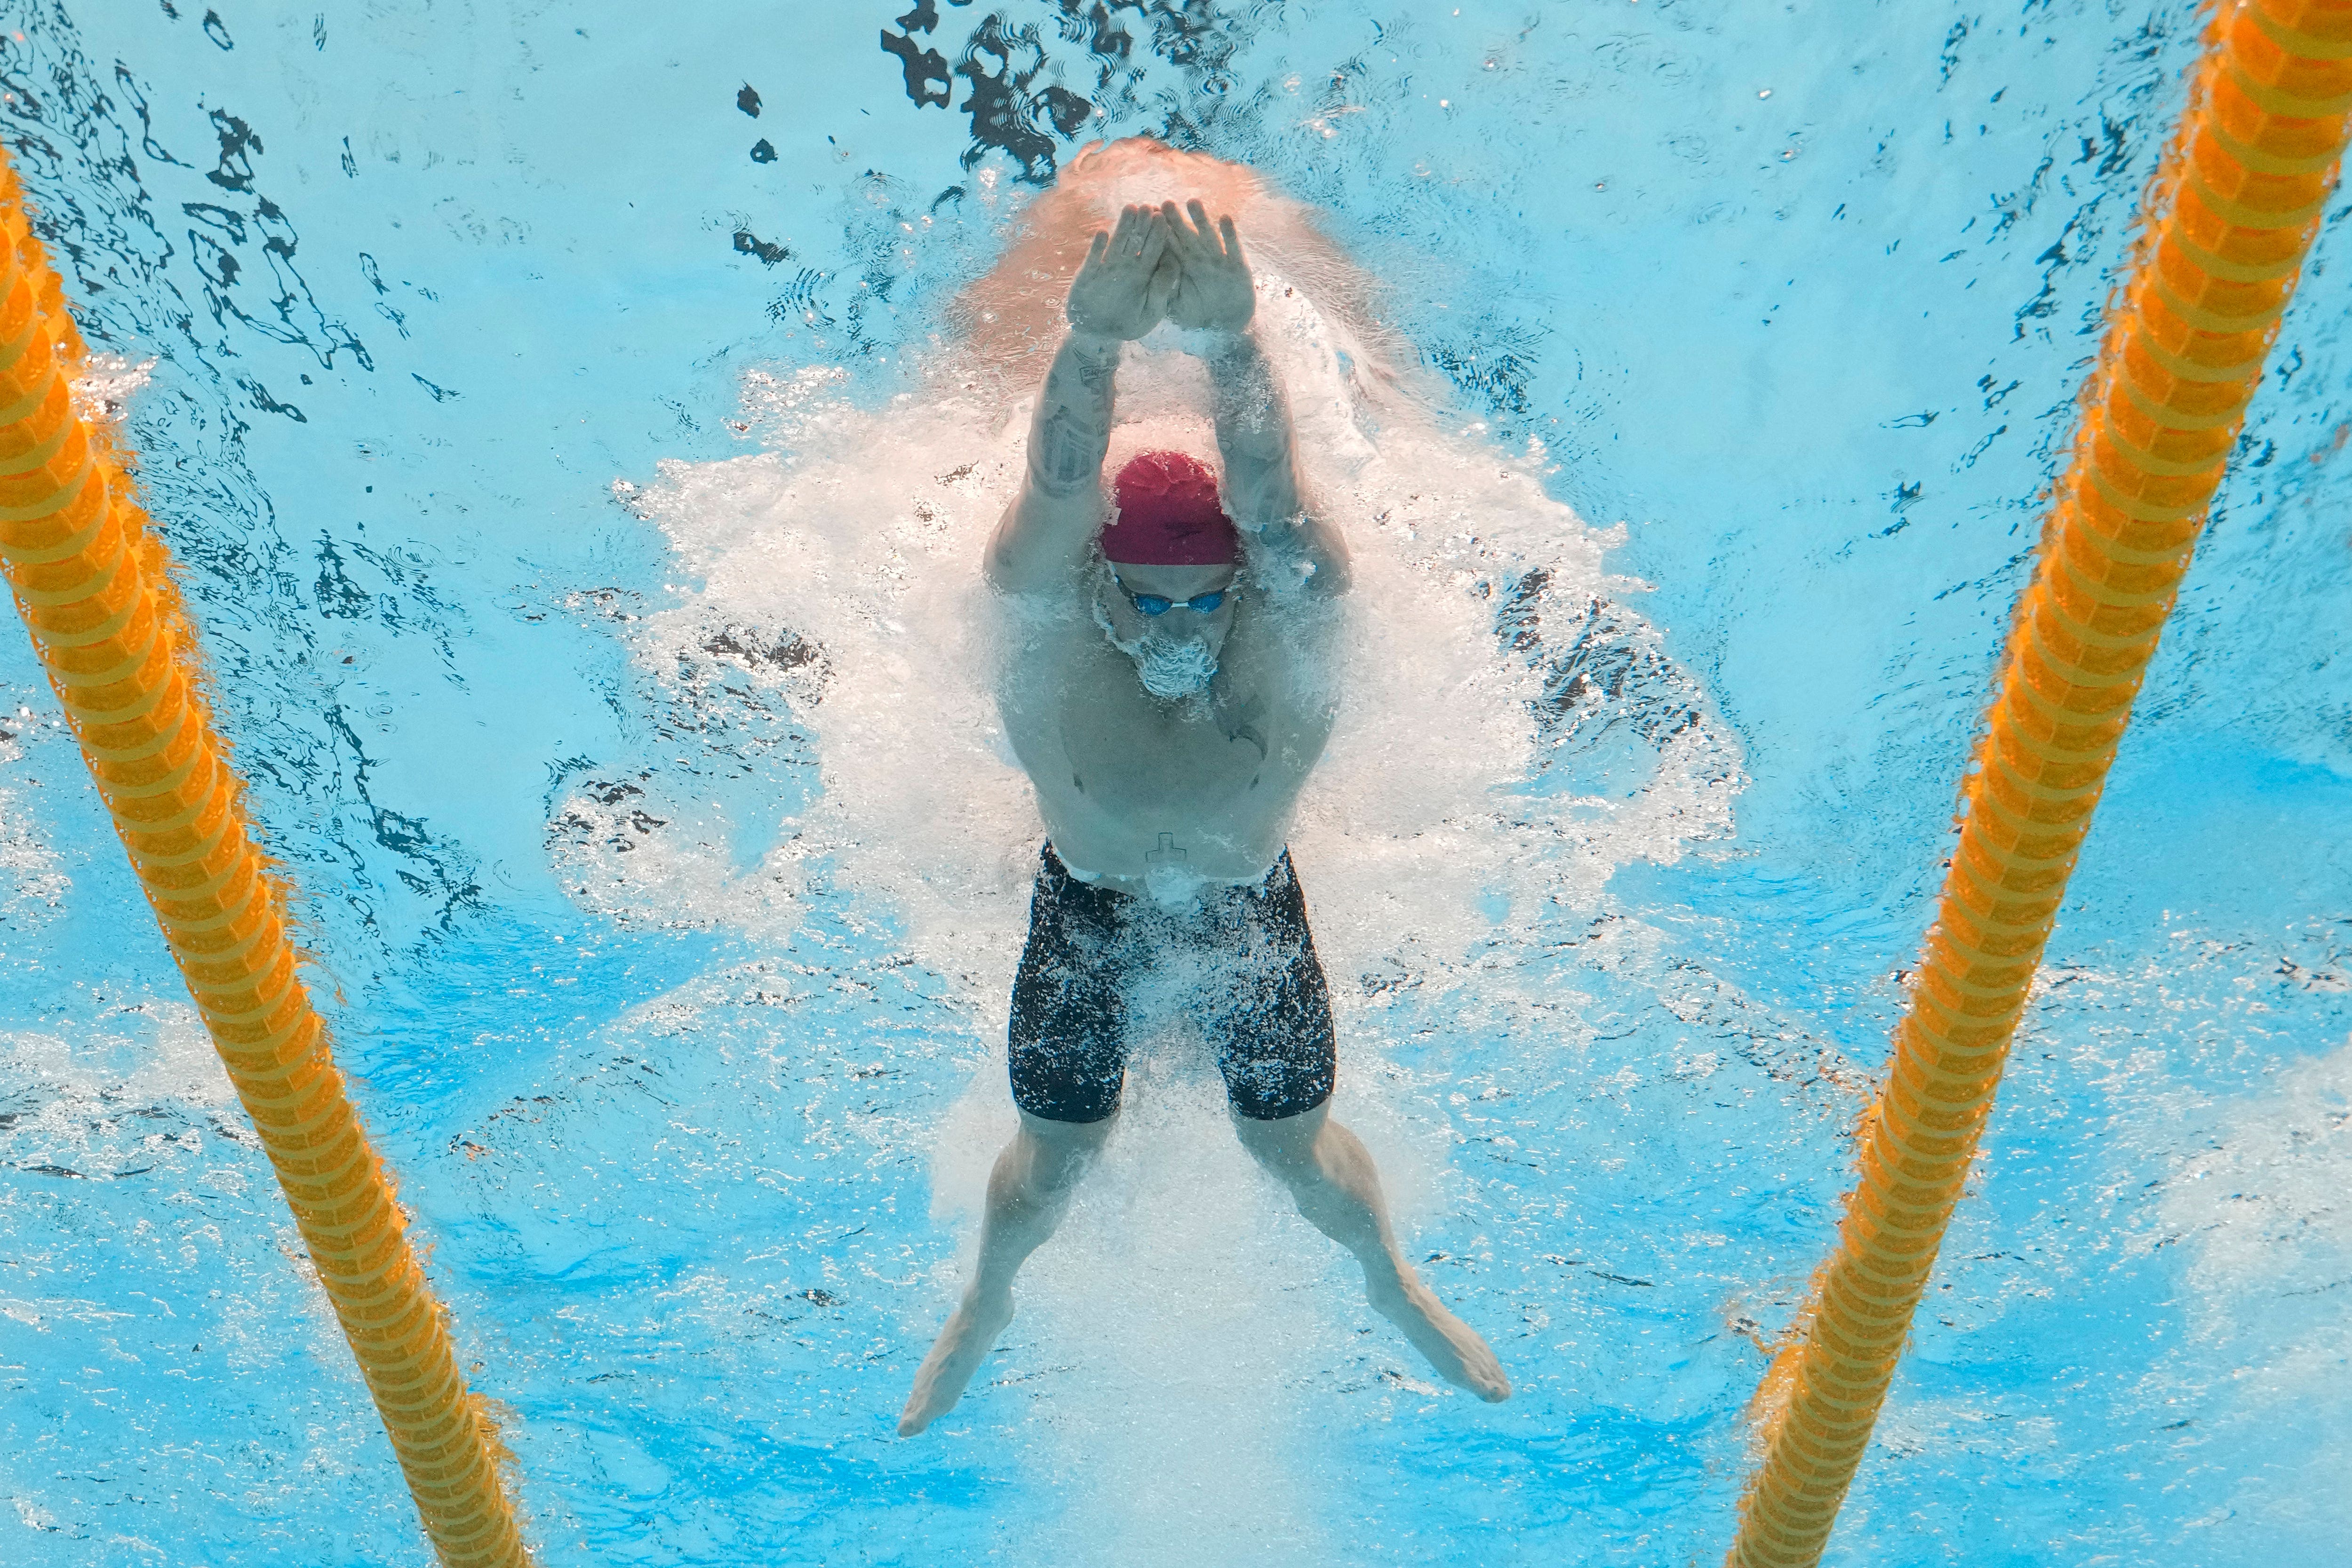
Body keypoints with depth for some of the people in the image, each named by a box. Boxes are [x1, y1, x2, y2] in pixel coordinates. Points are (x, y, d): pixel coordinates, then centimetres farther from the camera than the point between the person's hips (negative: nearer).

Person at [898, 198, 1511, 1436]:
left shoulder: (1290, 606, -33)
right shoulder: (1051, 611, -33)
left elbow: (1268, 492, -55)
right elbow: (1057, 492, -54)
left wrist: (1229, 343, -74)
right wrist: (1093, 343, -74)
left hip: (1251, 905, 0)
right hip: (1084, 909, 0)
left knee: (1298, 1149, 14)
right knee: (1053, 1155, 14)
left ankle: (1393, 1281, 50)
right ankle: (985, 1304, 50)